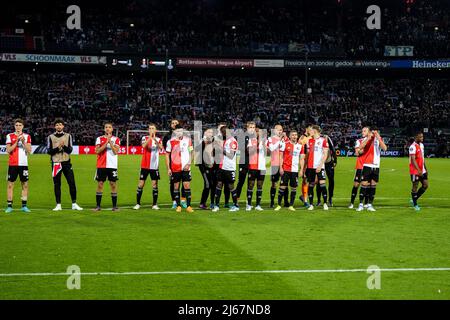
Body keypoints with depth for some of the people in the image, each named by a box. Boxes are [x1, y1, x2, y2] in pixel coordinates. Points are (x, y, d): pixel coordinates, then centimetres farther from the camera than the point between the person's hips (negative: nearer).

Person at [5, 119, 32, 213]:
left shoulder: (27, 136, 7)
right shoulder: (10, 136, 4)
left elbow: (29, 150, -1)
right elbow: (8, 150, -5)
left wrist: (23, 142, -14)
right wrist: (16, 142, -13)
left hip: (23, 164, 1)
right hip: (12, 164, -1)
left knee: (25, 185, 2)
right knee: (10, 184, -1)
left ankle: (24, 206, 8)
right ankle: (9, 206, 3)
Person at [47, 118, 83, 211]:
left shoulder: (68, 136, 9)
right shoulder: (51, 137, 6)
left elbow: (70, 150, 2)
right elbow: (49, 151, 0)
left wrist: (64, 146, -16)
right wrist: (57, 148, -14)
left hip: (66, 162, 1)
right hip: (56, 163, -1)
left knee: (72, 183, -3)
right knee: (57, 184, 3)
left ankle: (74, 204, 5)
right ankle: (58, 205, 9)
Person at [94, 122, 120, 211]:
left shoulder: (116, 139, 5)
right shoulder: (99, 139, 7)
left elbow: (116, 151, -8)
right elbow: (97, 151, -7)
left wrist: (110, 142, -15)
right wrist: (106, 142, -12)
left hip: (112, 165, -1)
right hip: (101, 166, 1)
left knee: (113, 184, -1)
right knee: (100, 184, 1)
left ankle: (114, 206, 5)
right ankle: (98, 206, 6)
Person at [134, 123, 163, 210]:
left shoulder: (158, 139, 5)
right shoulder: (145, 138, 3)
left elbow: (161, 148, -18)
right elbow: (144, 145, -19)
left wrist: (155, 140, -35)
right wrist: (150, 137, -29)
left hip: (154, 166, 1)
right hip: (145, 166, 0)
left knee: (154, 184, 2)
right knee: (141, 184, 0)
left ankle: (155, 204, 9)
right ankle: (138, 204, 7)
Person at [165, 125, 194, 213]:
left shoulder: (188, 140, 3)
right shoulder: (171, 142, -1)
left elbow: (191, 152, 7)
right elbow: (167, 155, 4)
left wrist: (188, 163, -6)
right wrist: (168, 168, 0)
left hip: (186, 168, 0)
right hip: (175, 168, 0)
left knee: (187, 186, -3)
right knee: (176, 186, 5)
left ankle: (188, 206, 0)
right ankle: (178, 206, 14)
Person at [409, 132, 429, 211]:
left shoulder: (422, 145, 12)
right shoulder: (413, 146, -16)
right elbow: (413, 160, -22)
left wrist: (425, 168, 19)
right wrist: (418, 170, -27)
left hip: (422, 170, 8)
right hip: (415, 171, -8)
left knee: (425, 185, 5)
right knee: (415, 186, 0)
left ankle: (414, 199, 18)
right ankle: (415, 204, 12)